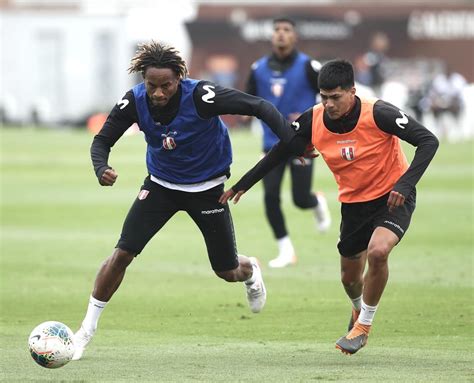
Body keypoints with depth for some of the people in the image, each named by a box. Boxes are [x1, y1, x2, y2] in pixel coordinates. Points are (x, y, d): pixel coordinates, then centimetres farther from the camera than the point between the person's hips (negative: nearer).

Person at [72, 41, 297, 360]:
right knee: (123, 253, -13)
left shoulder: (200, 96, -30)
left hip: (207, 187, -2)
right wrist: (102, 170, -33)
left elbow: (260, 107, -28)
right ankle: (87, 330, -1)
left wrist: (291, 141, -41)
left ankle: (250, 271, 48)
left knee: (227, 271, 7)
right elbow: (102, 141, -10)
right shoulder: (134, 101, -20)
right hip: (161, 184, 2)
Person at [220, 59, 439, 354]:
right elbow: (280, 153, 2)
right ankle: (359, 310, 52)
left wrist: (405, 184, -32)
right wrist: (241, 186, 2)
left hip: (392, 197, -5)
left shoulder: (378, 114, -25)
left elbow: (428, 141, -22)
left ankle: (364, 325, -6)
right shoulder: (312, 121, -13)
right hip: (353, 203, 5)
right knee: (350, 276, 13)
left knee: (378, 252, -30)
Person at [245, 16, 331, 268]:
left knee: (300, 199, -5)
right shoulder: (259, 68, 3)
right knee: (270, 195, -8)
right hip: (273, 143, 3)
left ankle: (318, 203, 34)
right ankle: (285, 250, 6)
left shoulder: (307, 67, -8)